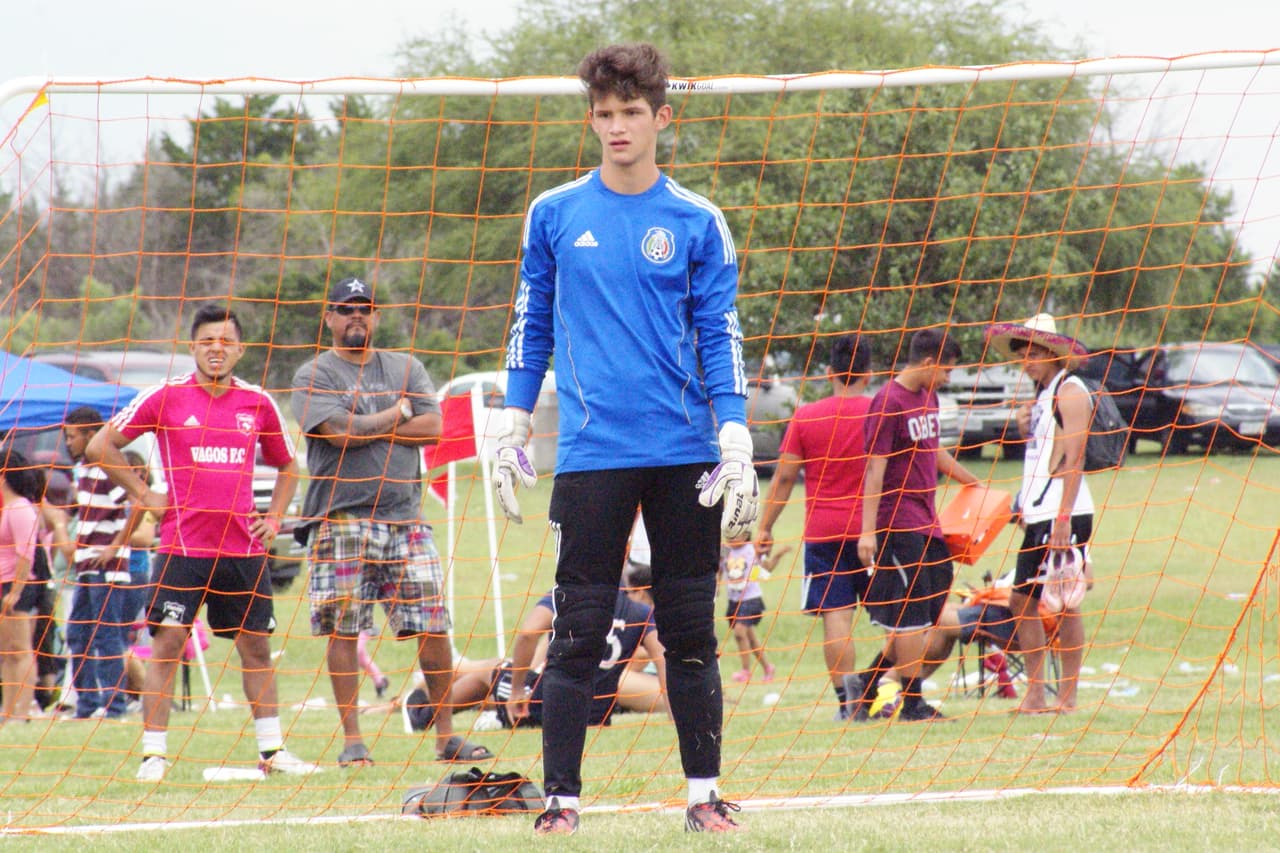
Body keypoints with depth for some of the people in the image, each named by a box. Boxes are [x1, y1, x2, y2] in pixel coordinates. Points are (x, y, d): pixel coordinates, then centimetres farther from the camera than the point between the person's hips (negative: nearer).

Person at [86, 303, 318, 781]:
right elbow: (100, 446, 3)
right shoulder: (166, 397, -1)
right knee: (167, 642, -6)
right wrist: (144, 496, -1)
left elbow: (286, 466, 23)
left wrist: (274, 518, 10)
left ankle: (272, 751, 15)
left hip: (244, 546, 3)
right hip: (182, 545, -3)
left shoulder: (258, 403, 8)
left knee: (256, 646, 7)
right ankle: (153, 754, -3)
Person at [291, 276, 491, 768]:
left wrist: (364, 428, -4)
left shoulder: (406, 369, 16)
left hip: (405, 517, 3)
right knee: (343, 629, -4)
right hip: (341, 519, -3)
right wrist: (395, 415, 1)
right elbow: (338, 432, -11)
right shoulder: (314, 376, 5)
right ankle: (352, 740, 1)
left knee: (434, 626, -1)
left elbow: (432, 428, 2)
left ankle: (446, 733, 6)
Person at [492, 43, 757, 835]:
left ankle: (705, 791, 13)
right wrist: (512, 433, 10)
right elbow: (532, 326, 13)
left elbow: (720, 338, 4)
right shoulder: (555, 215, 6)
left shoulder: (697, 222, 4)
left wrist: (735, 444, -4)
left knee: (691, 630, 5)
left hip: (685, 456, 0)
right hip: (593, 456, 0)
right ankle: (562, 798, 2)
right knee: (578, 632, -3)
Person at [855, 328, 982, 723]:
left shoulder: (929, 398, 14)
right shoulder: (889, 402, -14)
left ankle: (867, 688, 16)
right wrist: (868, 531, -21)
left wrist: (974, 483, 40)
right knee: (911, 614, -5)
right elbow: (875, 468, -17)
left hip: (926, 525, 9)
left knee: (924, 612, 10)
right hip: (898, 524, -9)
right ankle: (913, 703, 1)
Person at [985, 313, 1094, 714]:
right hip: (1037, 515, 9)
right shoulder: (1041, 395, 19)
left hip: (1064, 515, -9)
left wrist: (1064, 518, -22)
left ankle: (1067, 696, -5)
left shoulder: (1069, 392, -9)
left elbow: (1073, 459, -16)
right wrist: (1024, 428, 7)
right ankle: (1035, 692, 11)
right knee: (1022, 601, 8)